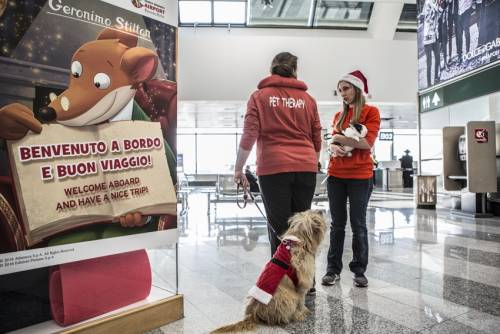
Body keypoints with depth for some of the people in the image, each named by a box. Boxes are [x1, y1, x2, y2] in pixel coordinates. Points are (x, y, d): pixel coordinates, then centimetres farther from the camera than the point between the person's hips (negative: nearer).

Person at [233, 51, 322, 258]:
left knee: (279, 228, 2)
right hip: (306, 168, 3)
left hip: (273, 167, -2)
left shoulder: (260, 96, 6)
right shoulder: (308, 99, 13)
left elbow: (249, 136, -3)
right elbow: (317, 140, 15)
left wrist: (238, 169, 3)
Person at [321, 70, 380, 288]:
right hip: (336, 175, 4)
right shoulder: (339, 116, 14)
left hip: (360, 176, -4)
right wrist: (333, 147, -11)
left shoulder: (371, 112, 0)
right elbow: (333, 142, 12)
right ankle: (333, 269, 16)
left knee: (358, 224, 3)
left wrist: (339, 138, -7)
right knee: (337, 224, 7)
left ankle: (359, 271, 16)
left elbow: (368, 143, -11)